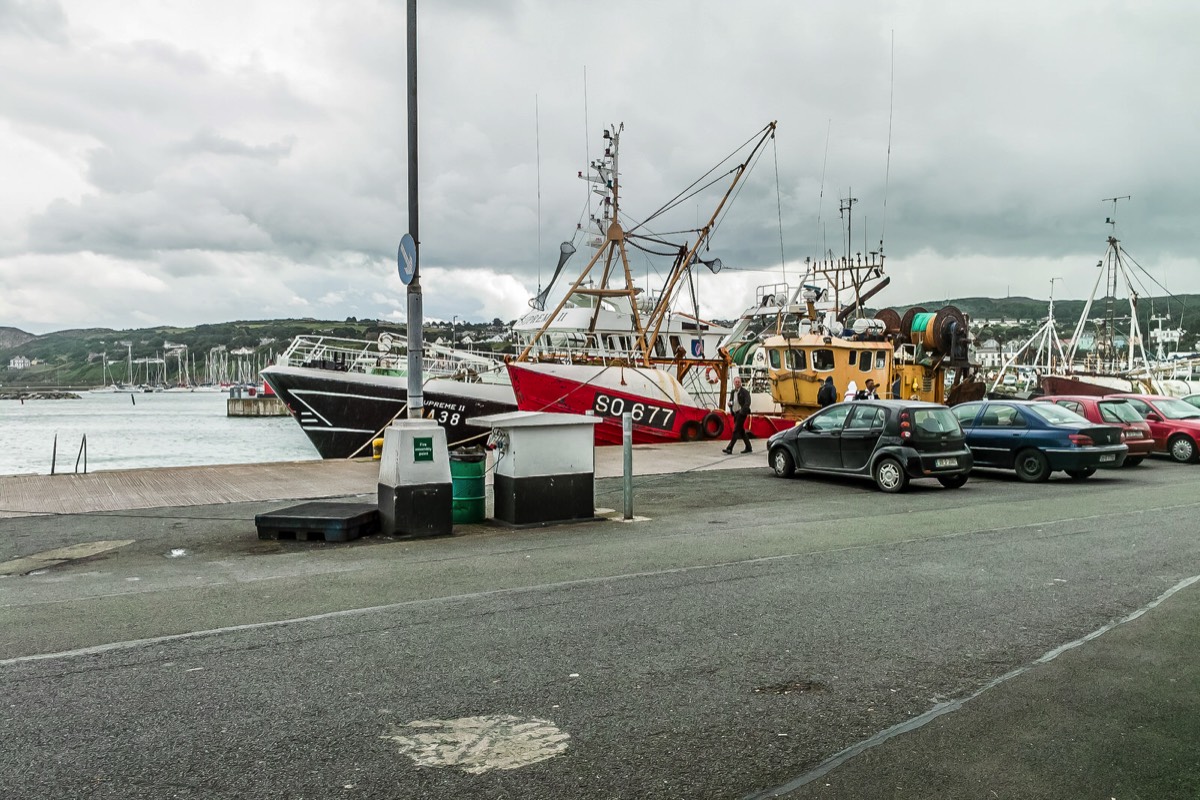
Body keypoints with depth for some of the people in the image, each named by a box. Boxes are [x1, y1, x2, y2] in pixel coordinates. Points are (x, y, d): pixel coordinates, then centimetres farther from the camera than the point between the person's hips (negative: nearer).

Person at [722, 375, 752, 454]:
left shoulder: (745, 391, -7)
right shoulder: (732, 392, 14)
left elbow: (747, 402, -15)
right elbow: (730, 401, 24)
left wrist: (744, 411, -26)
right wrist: (729, 403, 0)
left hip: (741, 413, -8)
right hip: (735, 413, 8)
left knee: (736, 430, -12)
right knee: (741, 431, 13)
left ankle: (729, 449, -17)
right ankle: (748, 447, 25)